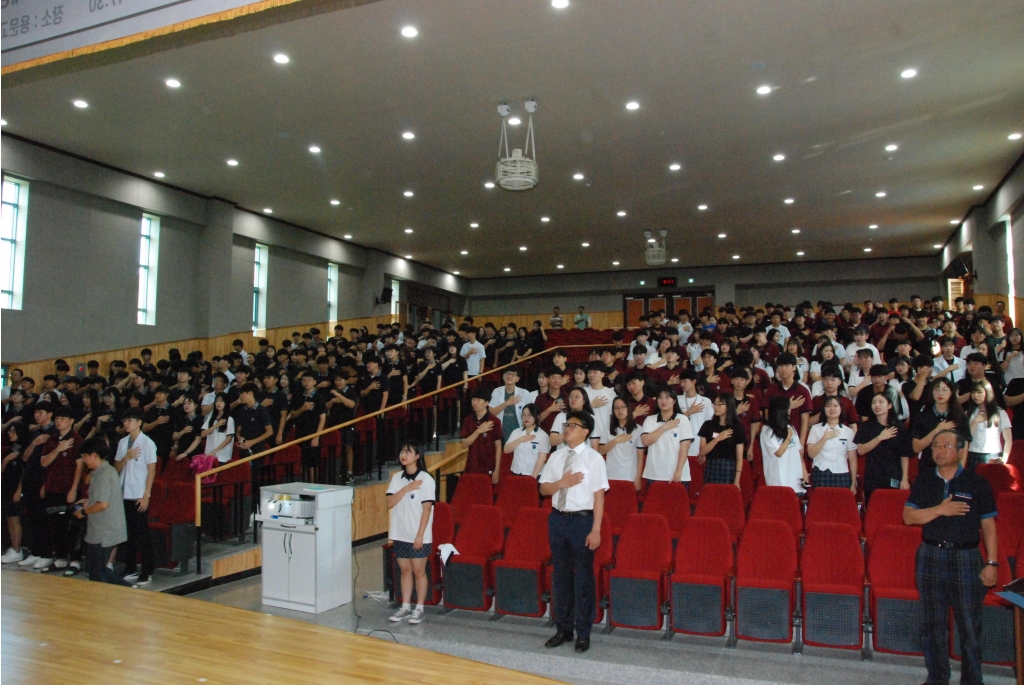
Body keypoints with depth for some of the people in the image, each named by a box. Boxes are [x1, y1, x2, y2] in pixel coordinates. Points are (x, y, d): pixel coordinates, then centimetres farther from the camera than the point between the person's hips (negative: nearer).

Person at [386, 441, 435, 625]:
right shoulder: (397, 477, 5)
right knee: (405, 570, 13)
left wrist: (420, 535, -15)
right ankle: (405, 607, 23)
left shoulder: (426, 479, -10)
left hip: (418, 535, -5)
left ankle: (419, 609, 15)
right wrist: (406, 489, -16)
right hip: (400, 534, 5)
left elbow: (427, 509, -12)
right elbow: (390, 503, -4)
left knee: (419, 571, 4)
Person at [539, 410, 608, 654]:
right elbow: (544, 489, 8)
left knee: (583, 577, 5)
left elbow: (599, 496, -10)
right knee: (561, 575, 13)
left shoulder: (593, 458, -8)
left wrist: (595, 530, -14)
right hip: (558, 518, 5)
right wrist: (561, 483, -13)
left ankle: (583, 634, 20)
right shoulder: (556, 456, 6)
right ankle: (563, 629, 27)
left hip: (582, 519, -5)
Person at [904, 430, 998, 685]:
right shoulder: (924, 480, 6)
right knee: (932, 623, 10)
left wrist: (991, 563, -6)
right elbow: (908, 516, 1)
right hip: (931, 556, 2)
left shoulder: (976, 483, 0)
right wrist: (940, 510, -13)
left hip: (967, 558, -2)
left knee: (970, 625, 3)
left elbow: (988, 526, -1)